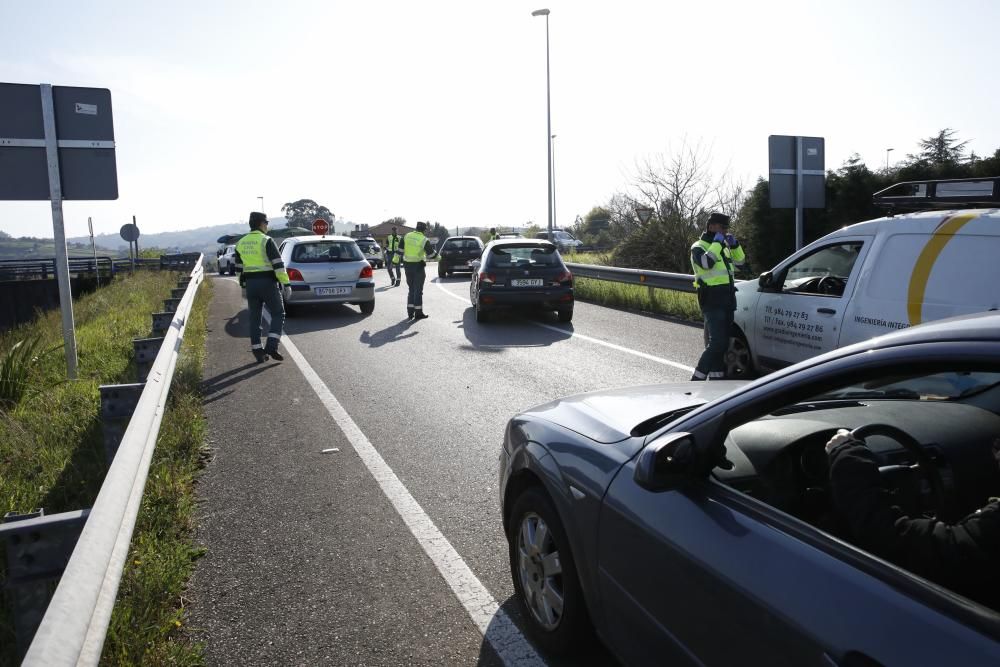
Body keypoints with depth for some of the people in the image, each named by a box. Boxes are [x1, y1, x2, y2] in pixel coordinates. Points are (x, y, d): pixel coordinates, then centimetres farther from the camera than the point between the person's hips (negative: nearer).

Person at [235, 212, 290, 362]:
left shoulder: (241, 243, 11)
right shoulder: (266, 241, -10)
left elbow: (239, 268, 16)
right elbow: (278, 264, -15)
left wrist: (244, 285, 25)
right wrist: (285, 282, -10)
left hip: (250, 283, 6)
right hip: (267, 283, -6)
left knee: (254, 318, 10)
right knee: (278, 314, 4)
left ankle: (258, 351, 9)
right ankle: (271, 346, -10)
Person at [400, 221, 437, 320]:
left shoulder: (406, 236, 1)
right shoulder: (424, 240, -11)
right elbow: (431, 253, -5)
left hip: (407, 265, 5)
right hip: (418, 266, -5)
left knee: (411, 289, 14)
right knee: (418, 290, 2)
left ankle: (410, 312, 12)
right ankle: (418, 313, 3)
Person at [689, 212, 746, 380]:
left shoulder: (723, 246, 20)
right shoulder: (699, 247, -4)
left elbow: (740, 261, 21)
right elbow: (706, 262, -24)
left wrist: (734, 245, 7)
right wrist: (716, 244, -17)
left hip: (727, 300, 8)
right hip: (712, 301, -8)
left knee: (722, 343, 10)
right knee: (717, 343, -16)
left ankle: (716, 376, 16)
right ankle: (697, 379, -13)